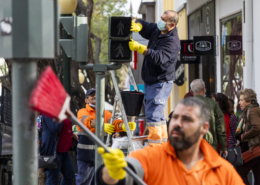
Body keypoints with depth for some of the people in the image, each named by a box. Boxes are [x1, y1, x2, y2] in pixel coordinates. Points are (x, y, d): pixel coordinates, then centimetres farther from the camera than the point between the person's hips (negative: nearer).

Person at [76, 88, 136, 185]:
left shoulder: (105, 113, 11)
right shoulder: (82, 112, -1)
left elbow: (114, 122, -8)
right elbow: (88, 122, -23)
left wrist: (124, 125, -32)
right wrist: (102, 125, -42)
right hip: (85, 154, -4)